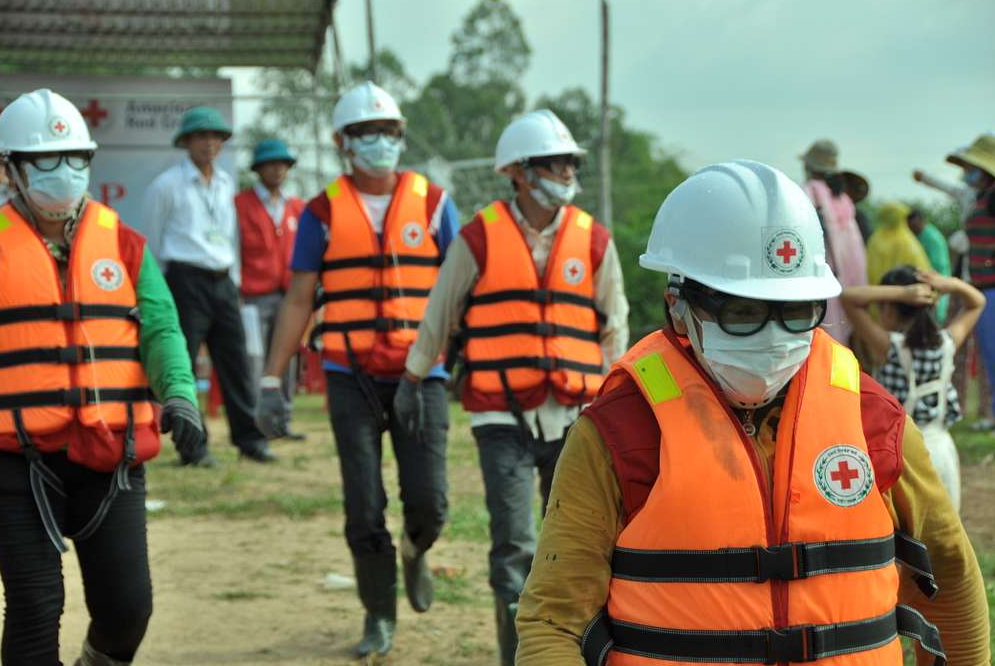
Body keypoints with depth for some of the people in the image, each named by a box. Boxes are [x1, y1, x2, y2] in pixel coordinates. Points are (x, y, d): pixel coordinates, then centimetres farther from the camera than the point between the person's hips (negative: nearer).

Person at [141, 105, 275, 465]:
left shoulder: (226, 183, 14)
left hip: (222, 282, 5)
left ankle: (250, 438, 8)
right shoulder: (166, 185, -2)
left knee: (235, 360, 3)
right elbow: (151, 242, 3)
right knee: (182, 365, -3)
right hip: (186, 281, -5)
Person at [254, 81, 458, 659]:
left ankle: (416, 551, 29)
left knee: (428, 501, -6)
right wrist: (272, 382, 1)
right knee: (364, 508, -2)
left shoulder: (433, 203, 5)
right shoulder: (324, 212, 4)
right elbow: (299, 300, 6)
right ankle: (380, 616, 15)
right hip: (352, 377, 0)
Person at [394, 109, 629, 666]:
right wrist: (412, 382, 17)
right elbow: (440, 315, 10)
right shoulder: (480, 238, -2)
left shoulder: (595, 241, 4)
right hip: (504, 417, -2)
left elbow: (614, 323, 14)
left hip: (575, 417, 3)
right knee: (514, 546, -8)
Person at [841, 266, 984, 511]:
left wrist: (901, 293, -18)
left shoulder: (888, 347, -13)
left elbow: (848, 297, -13)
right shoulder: (947, 344, -1)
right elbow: (977, 302, 15)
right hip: (940, 447, 4)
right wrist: (952, 285, -4)